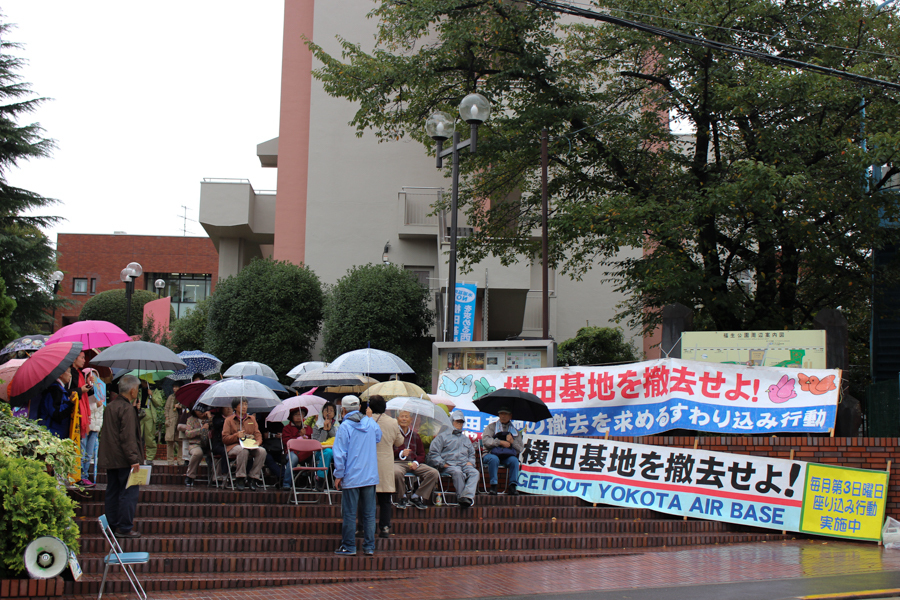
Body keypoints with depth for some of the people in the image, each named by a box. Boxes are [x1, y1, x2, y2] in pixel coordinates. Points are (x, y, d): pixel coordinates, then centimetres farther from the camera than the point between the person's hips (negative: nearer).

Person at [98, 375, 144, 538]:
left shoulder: (109, 407, 12)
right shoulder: (127, 409, -15)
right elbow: (128, 437, -20)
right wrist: (134, 459, -21)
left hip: (109, 458, 9)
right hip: (123, 458, -9)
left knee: (113, 492, 14)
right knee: (129, 492, -4)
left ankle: (112, 526, 19)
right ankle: (125, 528, -5)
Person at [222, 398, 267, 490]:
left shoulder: (252, 418, 22)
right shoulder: (229, 420, 11)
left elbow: (258, 433, 17)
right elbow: (224, 438, 3)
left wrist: (258, 441, -7)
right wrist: (237, 436, -15)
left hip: (251, 446, 3)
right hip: (234, 446, -3)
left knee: (262, 451, -30)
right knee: (243, 450, -40)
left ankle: (253, 478, -22)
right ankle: (240, 479, -28)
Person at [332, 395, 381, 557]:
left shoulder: (345, 426, -9)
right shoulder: (371, 423, 5)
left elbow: (340, 453, -10)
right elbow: (378, 438, 25)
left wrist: (338, 475, -4)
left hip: (351, 477, -4)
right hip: (370, 476, 4)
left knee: (349, 514, 3)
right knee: (369, 513, 8)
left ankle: (349, 547, 6)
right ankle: (369, 547, 9)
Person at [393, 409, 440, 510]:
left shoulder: (415, 435, 21)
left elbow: (421, 453, 20)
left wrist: (416, 462, -1)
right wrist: (401, 453, -15)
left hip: (413, 463, 4)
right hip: (398, 462, -4)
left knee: (434, 473, -19)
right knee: (397, 472, -41)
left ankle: (416, 497, -7)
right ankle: (402, 498, -13)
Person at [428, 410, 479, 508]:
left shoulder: (465, 438, 31)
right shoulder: (442, 436, 12)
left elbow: (472, 454, 35)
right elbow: (433, 453, 4)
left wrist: (470, 462, 12)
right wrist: (443, 464, -9)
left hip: (464, 465, 4)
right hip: (449, 465, -4)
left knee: (475, 472, -29)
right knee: (458, 472, -38)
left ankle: (467, 496, -50)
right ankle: (461, 498, -41)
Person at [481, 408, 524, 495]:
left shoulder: (515, 431, 20)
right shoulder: (492, 426, 13)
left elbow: (520, 448, 12)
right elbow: (485, 440, -5)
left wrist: (512, 441, -7)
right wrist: (501, 442, -12)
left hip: (507, 456, 2)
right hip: (492, 454, -2)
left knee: (514, 460, -31)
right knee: (494, 459, -37)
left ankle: (512, 486, -25)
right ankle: (493, 485, -30)